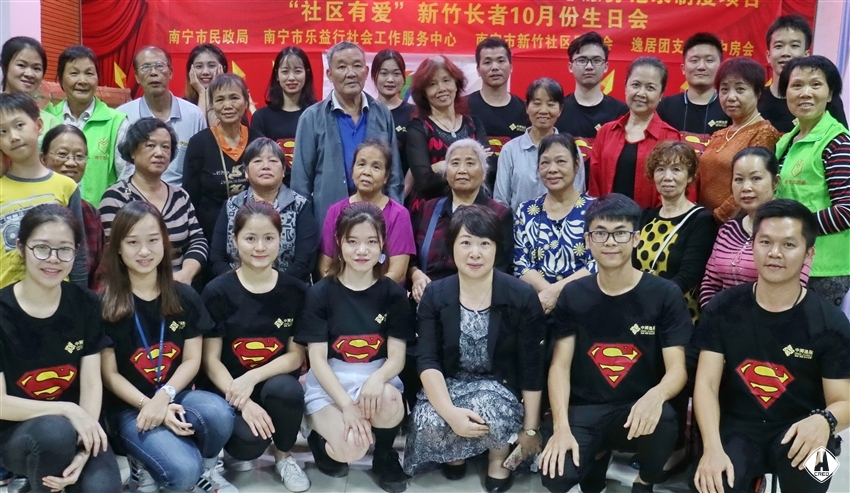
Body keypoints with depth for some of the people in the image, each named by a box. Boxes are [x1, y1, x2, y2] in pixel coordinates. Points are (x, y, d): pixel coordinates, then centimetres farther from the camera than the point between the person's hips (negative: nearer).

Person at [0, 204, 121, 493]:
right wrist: (66, 410, -24)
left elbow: (91, 383, -6)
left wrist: (84, 451, -20)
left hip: (77, 427, 2)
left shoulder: (85, 305, -2)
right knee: (55, 431, -36)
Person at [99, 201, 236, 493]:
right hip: (130, 407, -3)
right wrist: (149, 405, -20)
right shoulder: (105, 304, -6)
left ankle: (205, 468, 0)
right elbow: (109, 374, -5)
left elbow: (192, 360, 2)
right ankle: (144, 467, 7)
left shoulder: (185, 297, 4)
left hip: (176, 395, 3)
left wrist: (164, 397, -17)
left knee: (219, 413, -32)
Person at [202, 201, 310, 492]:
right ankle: (235, 450, 10)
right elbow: (211, 360, -6)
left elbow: (296, 355, 0)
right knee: (250, 439, -31)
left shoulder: (295, 291, -1)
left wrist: (253, 377, -18)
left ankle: (284, 457, -1)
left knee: (285, 388, -33)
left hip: (275, 383, 2)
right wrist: (243, 403, -22)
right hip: (230, 390, -2)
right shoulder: (217, 292, -5)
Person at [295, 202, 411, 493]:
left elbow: (397, 358, -3)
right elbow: (317, 359, -8)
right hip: (329, 384, -2)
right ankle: (321, 441, 10)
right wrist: (346, 404, -22)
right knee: (352, 447, -30)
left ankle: (385, 457, 0)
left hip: (375, 379, 2)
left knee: (389, 400, -34)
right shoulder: (320, 293, -4)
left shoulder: (394, 294, 1)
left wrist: (377, 378, -27)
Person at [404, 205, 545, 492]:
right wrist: (450, 411, -31)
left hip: (501, 387, -1)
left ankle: (499, 458, 2)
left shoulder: (522, 297, -13)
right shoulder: (435, 295, -7)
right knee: (428, 422, -30)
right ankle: (455, 452, 9)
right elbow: (427, 360, -14)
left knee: (487, 411, -35)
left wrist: (530, 428, -7)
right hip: (449, 383, 2)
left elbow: (532, 367, -9)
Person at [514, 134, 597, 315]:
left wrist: (555, 291, -13)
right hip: (536, 304, 1)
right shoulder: (525, 211, 10)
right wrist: (547, 292, -12)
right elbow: (520, 265, 4)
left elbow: (598, 264, -4)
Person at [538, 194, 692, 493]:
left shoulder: (665, 295, -3)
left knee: (662, 418, -36)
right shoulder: (572, 295, 3)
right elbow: (560, 366, -1)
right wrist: (561, 427, -17)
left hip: (638, 409, -1)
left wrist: (656, 395, -33)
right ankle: (597, 453, 15)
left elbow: (677, 368, -8)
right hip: (583, 409, 1)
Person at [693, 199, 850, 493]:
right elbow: (706, 383, -7)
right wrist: (712, 447, -24)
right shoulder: (722, 310, -2)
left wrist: (823, 421, -30)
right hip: (737, 427, 0)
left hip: (798, 428, 0)